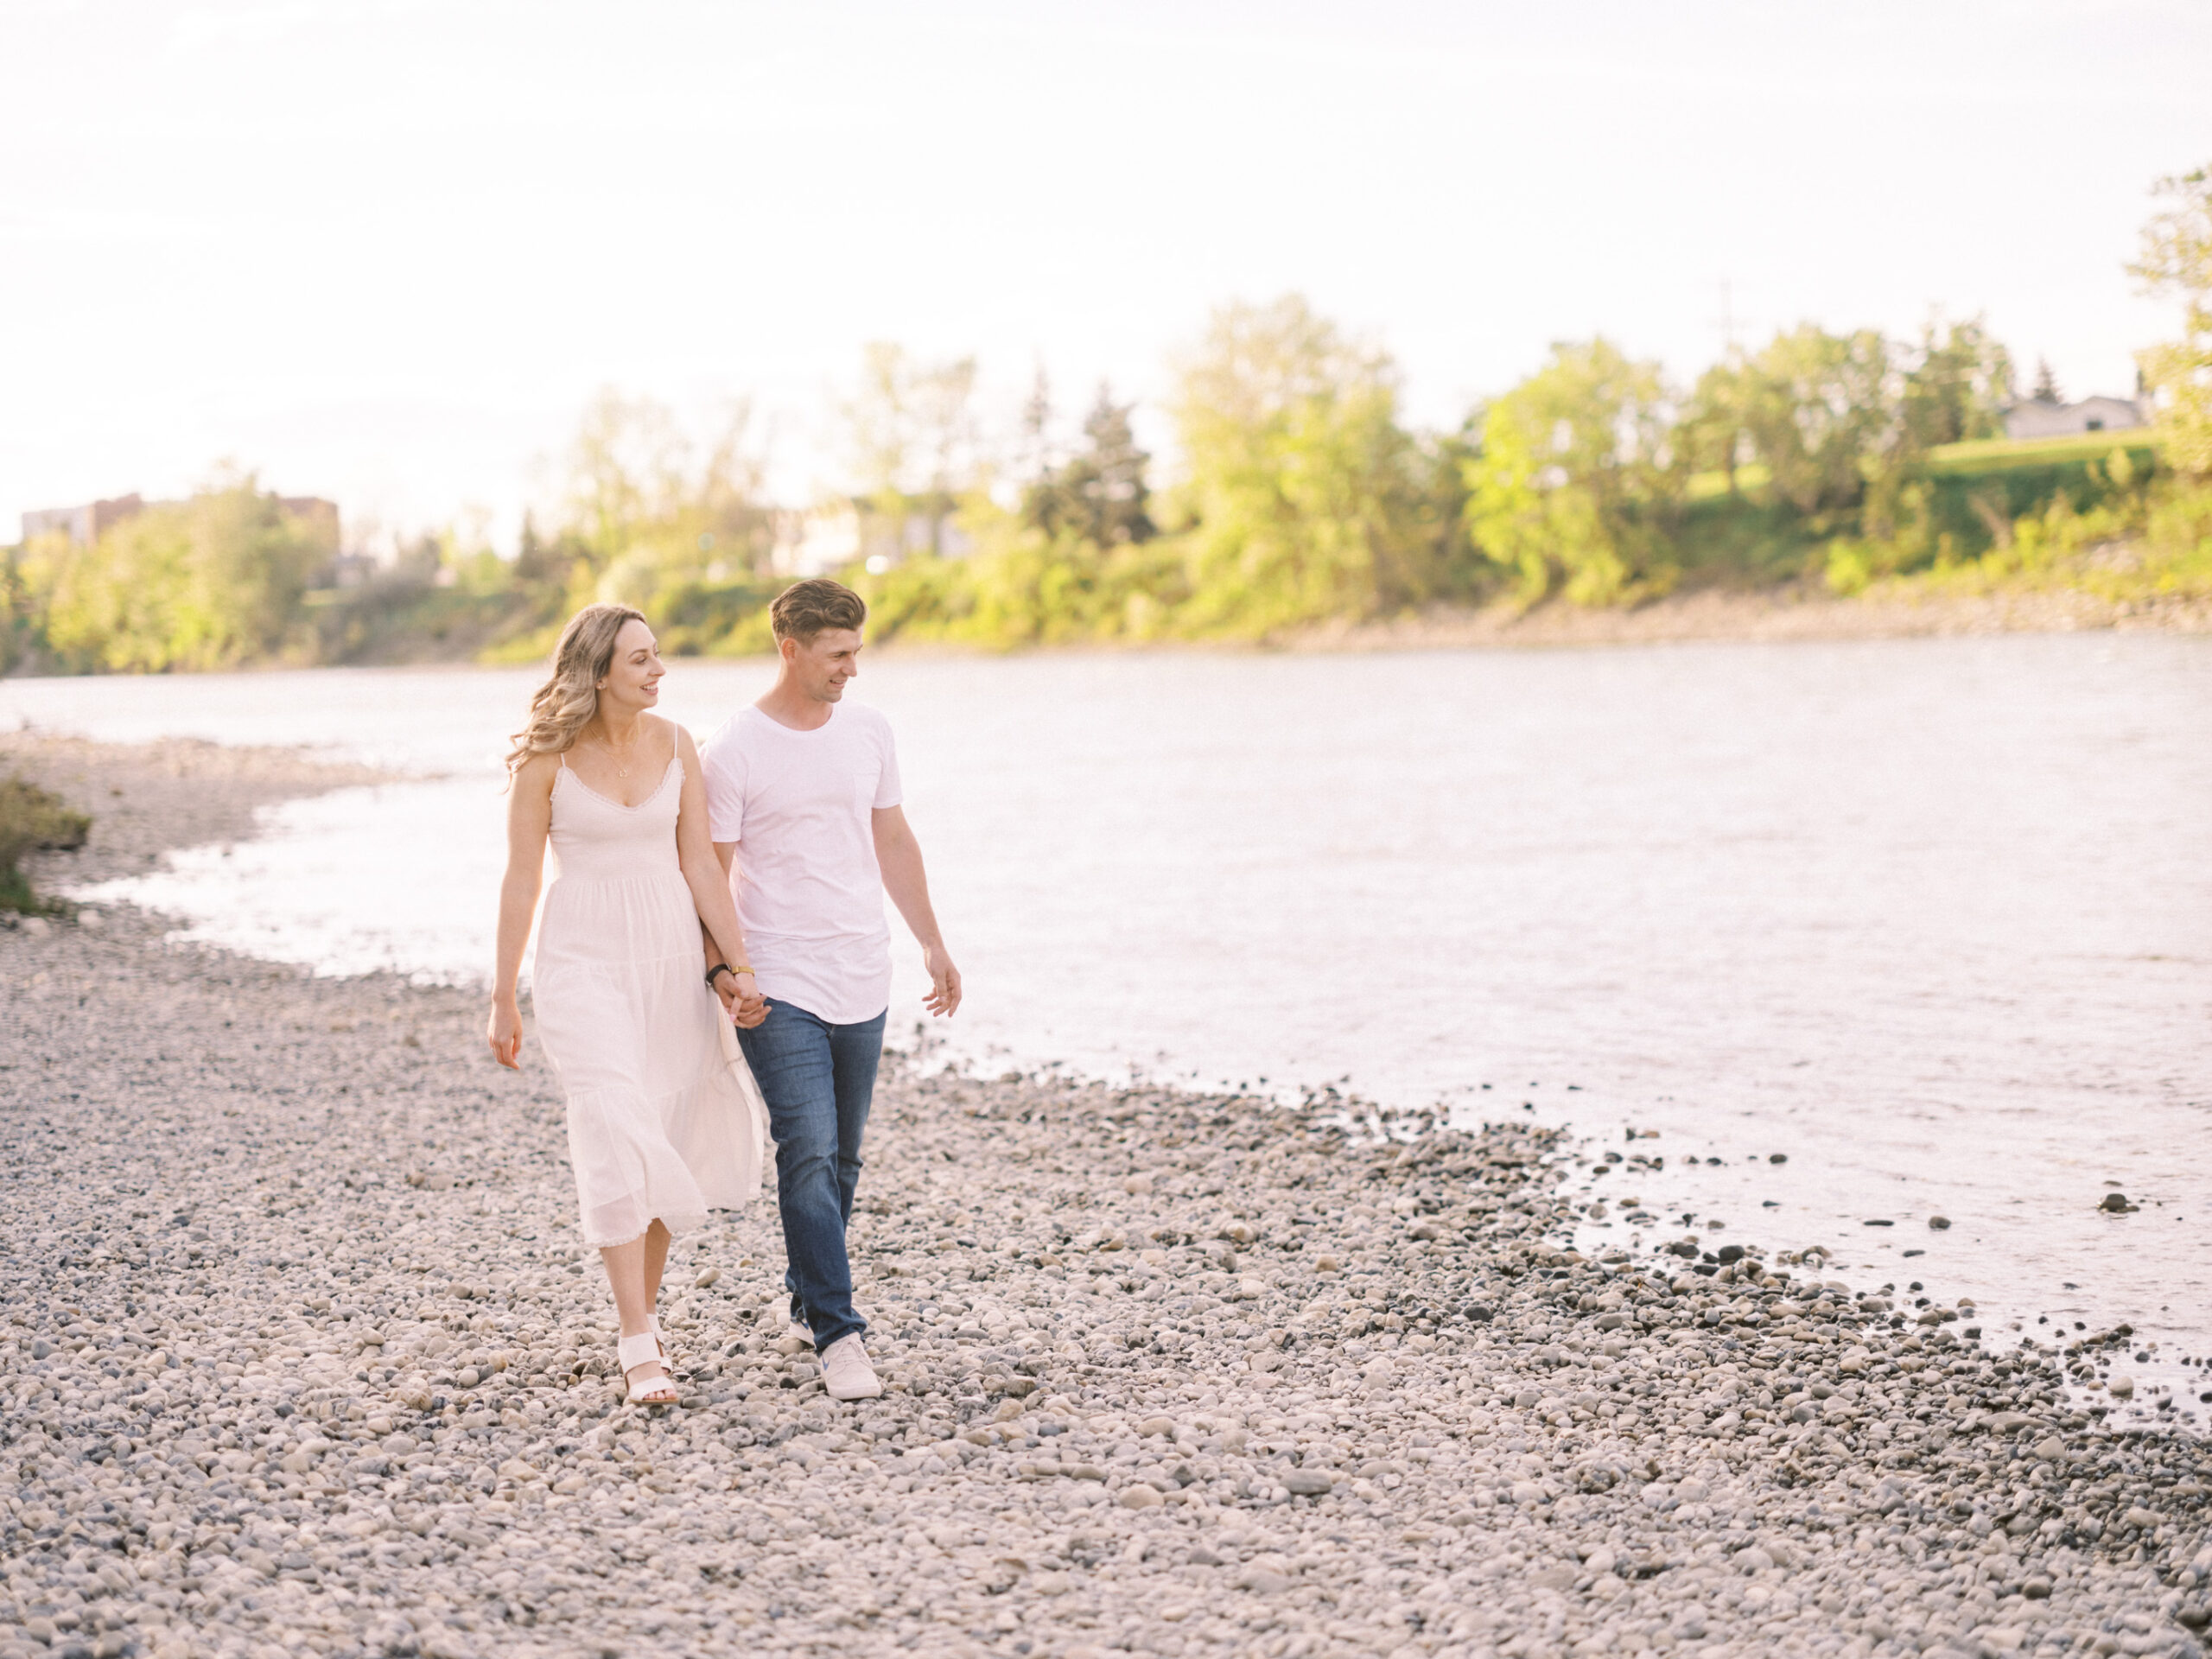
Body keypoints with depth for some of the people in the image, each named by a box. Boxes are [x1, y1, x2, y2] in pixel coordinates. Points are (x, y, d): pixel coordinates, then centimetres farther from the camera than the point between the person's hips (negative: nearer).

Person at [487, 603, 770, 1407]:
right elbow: (520, 879, -3)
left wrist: (738, 966, -2)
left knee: (666, 1147, 8)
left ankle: (642, 1315, 25)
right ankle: (641, 1347, -13)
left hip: (672, 961, 4)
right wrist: (504, 998, -2)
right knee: (618, 1138, -14)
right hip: (583, 963, -4)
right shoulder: (546, 758, -7)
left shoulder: (674, 744, 3)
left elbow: (700, 864, 4)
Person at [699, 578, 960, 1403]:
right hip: (780, 989, -5)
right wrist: (720, 974, -13)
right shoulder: (733, 751, -9)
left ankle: (807, 1292, 30)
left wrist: (933, 943, 16)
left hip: (862, 980, 5)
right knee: (809, 1153, -12)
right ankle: (838, 1334, -11)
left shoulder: (868, 730, 7)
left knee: (841, 1157, 12)